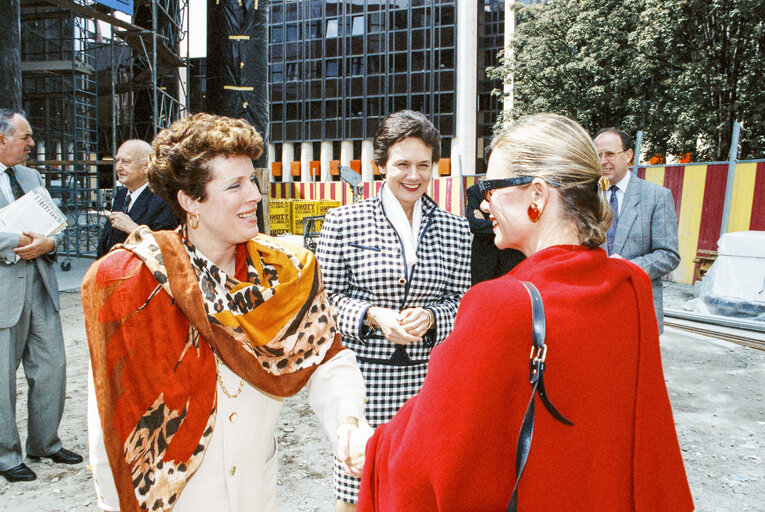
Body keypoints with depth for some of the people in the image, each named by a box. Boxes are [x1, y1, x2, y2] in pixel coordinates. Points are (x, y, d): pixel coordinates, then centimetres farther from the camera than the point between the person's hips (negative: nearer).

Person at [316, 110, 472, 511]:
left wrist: (429, 317, -12)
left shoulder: (455, 230, 5)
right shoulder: (343, 222, -1)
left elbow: (460, 303, 9)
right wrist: (372, 315, -15)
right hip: (363, 377, -1)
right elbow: (327, 300, 1)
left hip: (429, 380, 2)